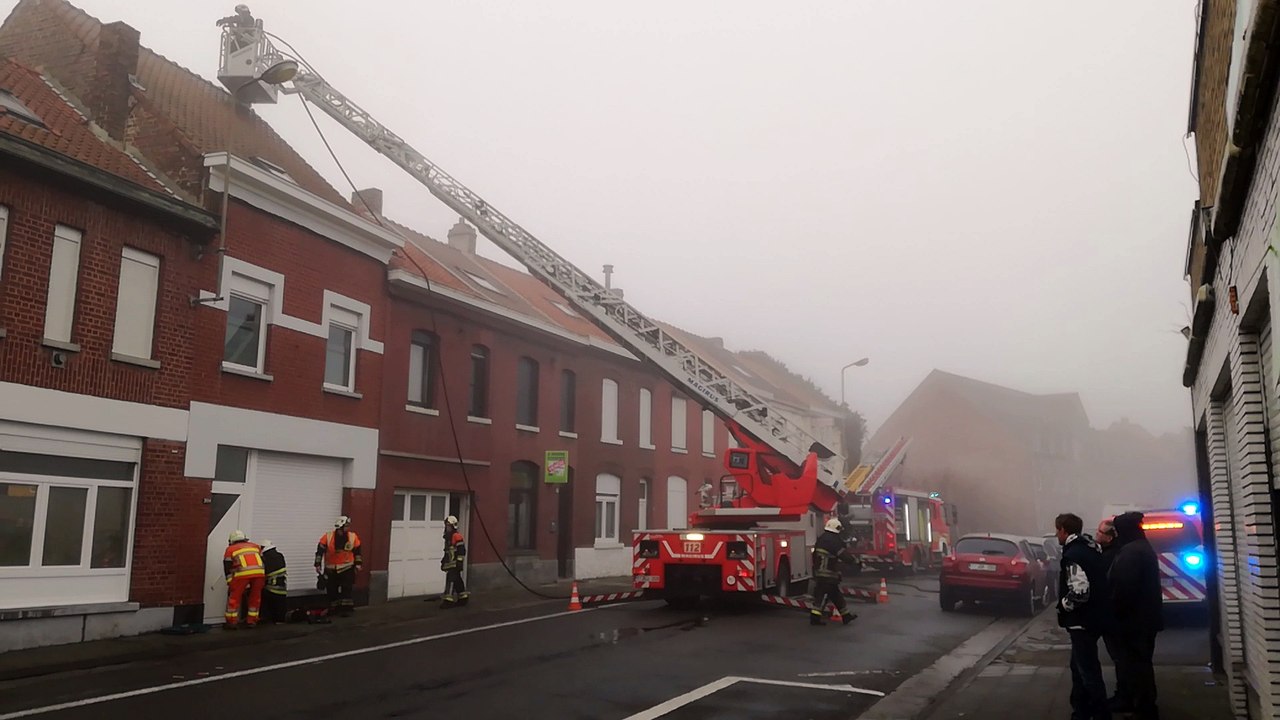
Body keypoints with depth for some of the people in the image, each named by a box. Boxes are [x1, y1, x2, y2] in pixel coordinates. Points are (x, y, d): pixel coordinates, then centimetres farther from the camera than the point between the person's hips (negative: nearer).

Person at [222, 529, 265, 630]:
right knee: (255, 597, 18)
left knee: (234, 597, 13)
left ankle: (232, 622, 16)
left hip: (243, 573, -3)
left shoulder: (230, 549, 23)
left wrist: (230, 585, 22)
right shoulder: (255, 546, 31)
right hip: (259, 572, 3)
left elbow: (227, 569, 18)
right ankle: (251, 621, 23)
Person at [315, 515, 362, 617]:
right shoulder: (327, 537, -13)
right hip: (331, 569, 0)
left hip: (347, 568, 0)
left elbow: (357, 551, 6)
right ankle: (333, 609, 21)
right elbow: (320, 551, -7)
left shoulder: (353, 537, -6)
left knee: (346, 589, -8)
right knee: (332, 589, 7)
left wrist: (358, 564, 4)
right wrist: (318, 564, -8)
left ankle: (346, 609, -4)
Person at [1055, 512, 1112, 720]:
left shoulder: (1073, 554, -20)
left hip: (1083, 621, -10)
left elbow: (1079, 592, -30)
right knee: (1079, 666, 20)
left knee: (1089, 671, -2)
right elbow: (1095, 583, 18)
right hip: (1094, 617, 10)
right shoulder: (1091, 548, 10)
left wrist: (1064, 605, -12)